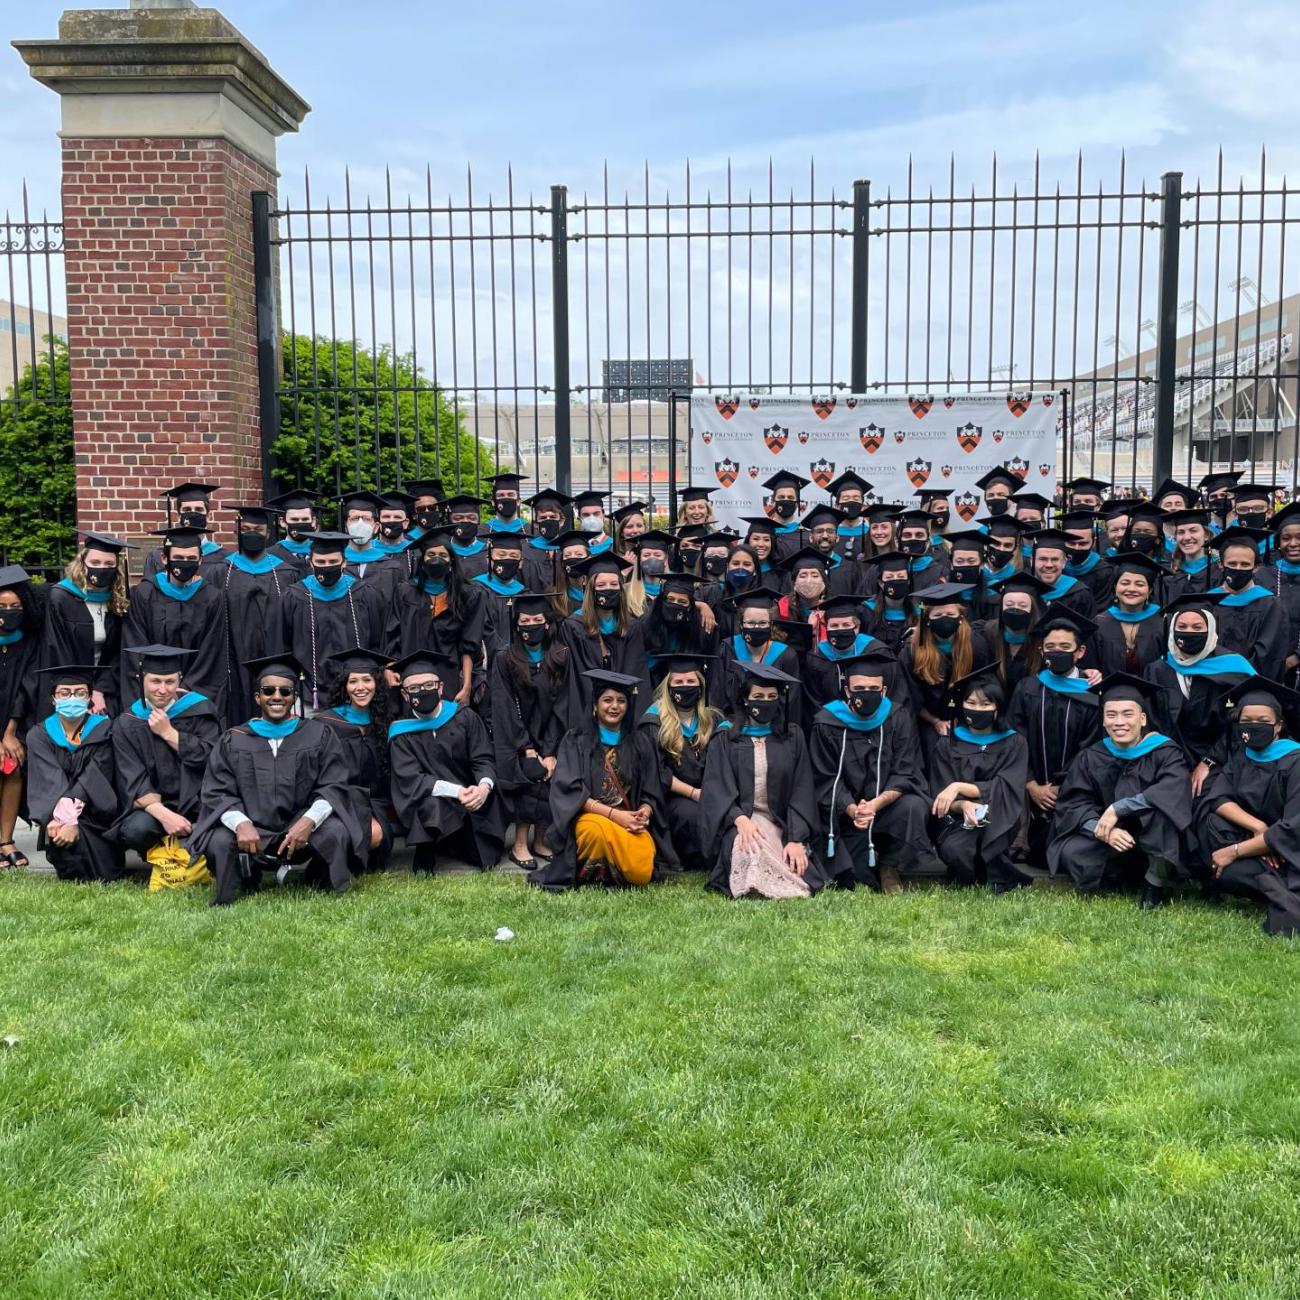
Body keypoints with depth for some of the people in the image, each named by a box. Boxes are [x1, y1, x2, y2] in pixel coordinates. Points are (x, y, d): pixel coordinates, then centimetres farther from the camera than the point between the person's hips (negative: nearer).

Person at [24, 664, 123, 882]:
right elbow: (50, 782, -13)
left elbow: (93, 779, -13)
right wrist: (61, 816, -33)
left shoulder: (103, 731, -2)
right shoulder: (40, 735, 1)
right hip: (57, 816, 2)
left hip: (95, 816, -2)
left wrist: (71, 820, -28)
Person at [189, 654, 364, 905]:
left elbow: (333, 787, -3)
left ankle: (312, 873, 2)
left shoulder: (320, 735, 5)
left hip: (302, 831, 0)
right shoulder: (233, 741, 7)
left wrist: (309, 821, -23)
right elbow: (217, 793, -1)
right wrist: (241, 823, -23)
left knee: (336, 831, -30)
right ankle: (246, 873, 5)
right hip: (252, 832, 1)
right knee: (219, 841, -29)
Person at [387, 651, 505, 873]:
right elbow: (411, 780, -15)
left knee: (487, 858, -12)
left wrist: (484, 786, -29)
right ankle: (425, 852, -5)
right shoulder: (401, 734, -5)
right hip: (428, 808, -2)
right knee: (430, 804, -35)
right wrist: (456, 791, -29)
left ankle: (455, 842, 22)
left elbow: (483, 760, -5)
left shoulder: (465, 718, -2)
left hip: (473, 804, 2)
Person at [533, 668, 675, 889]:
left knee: (642, 873, -26)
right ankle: (584, 872, -7)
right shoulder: (576, 740, 5)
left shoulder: (640, 742, 14)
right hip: (588, 817, -3)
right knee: (602, 831, -39)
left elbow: (651, 793, 13)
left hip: (630, 820, 3)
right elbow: (570, 790, -6)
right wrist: (614, 814, -18)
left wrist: (643, 814, -11)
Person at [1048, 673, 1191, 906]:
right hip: (1110, 849, 2)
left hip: (1157, 847, -2)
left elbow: (1175, 791, -28)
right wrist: (1102, 830, -29)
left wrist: (1118, 809, -32)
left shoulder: (1164, 752, -8)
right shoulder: (1091, 758, 0)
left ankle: (1154, 884, -16)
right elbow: (1073, 804, -8)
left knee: (1162, 808, -33)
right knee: (1071, 853, -28)